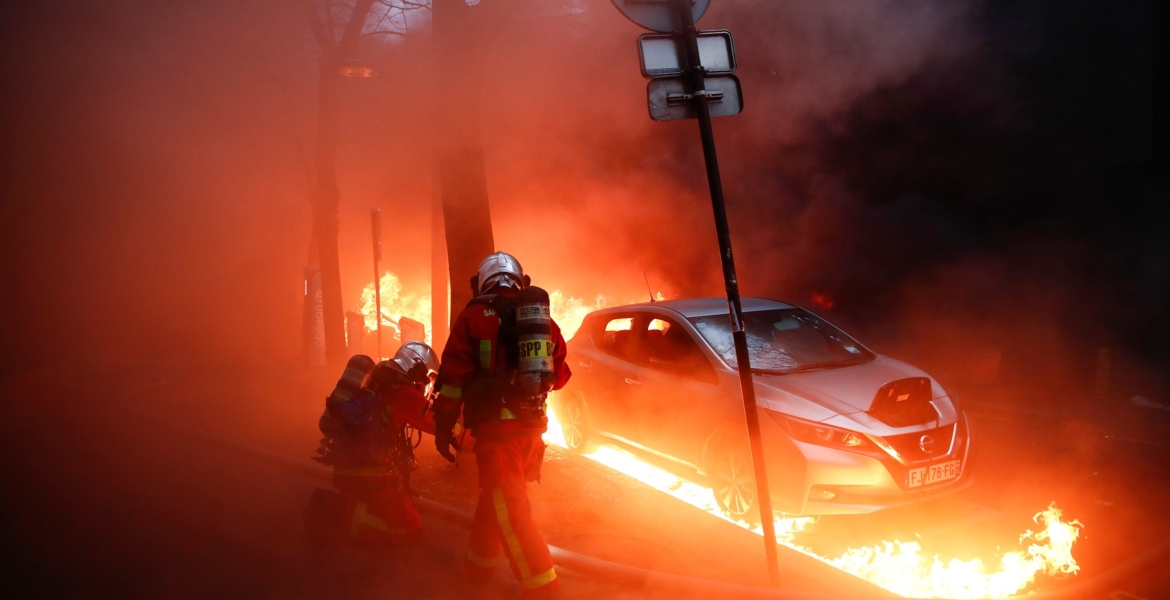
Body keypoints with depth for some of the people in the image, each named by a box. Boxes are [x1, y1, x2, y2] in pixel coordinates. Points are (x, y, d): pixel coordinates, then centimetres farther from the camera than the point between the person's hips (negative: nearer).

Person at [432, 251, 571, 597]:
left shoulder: (475, 316, -4)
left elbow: (453, 375, -7)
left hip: (495, 427, -6)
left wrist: (443, 427, -1)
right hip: (532, 426, 6)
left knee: (510, 510, -4)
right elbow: (559, 376, 17)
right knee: (497, 497, 22)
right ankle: (479, 566, 36)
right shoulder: (542, 318, 9)